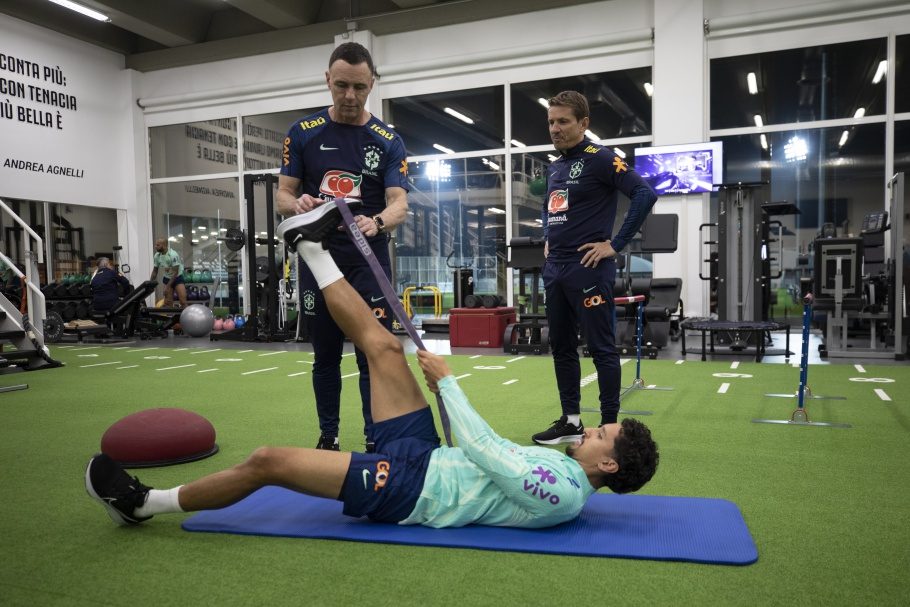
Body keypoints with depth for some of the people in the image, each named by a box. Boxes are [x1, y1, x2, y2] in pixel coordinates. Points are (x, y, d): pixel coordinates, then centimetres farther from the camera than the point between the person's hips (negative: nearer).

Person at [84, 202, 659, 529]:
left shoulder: (563, 492, -19)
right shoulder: (562, 472, 10)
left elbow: (480, 450, -23)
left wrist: (446, 381, -13)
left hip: (407, 489, -8)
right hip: (424, 459, 9)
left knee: (266, 460, -12)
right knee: (383, 345, -1)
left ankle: (145, 503, 10)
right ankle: (314, 246, 15)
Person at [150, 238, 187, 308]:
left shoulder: (173, 255, -24)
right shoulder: (157, 256, -5)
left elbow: (175, 272, -23)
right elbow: (155, 271, 8)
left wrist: (168, 286, -24)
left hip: (178, 278, -6)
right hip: (167, 278, 6)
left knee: (183, 302, -14)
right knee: (168, 303, 3)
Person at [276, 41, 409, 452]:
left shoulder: (388, 141, 0)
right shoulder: (303, 133, 4)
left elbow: (399, 202, -9)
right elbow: (283, 195, 3)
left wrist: (377, 222, -33)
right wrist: (297, 204, -23)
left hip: (369, 262, -1)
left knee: (374, 355, -2)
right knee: (325, 356, 11)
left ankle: (376, 441, 10)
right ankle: (328, 438, 25)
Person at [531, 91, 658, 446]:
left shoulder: (599, 159, -8)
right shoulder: (554, 167, 16)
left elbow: (645, 194, -17)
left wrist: (616, 244, -16)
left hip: (588, 269, -9)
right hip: (554, 270, 9)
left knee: (601, 348, -2)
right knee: (561, 347, 12)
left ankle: (610, 426, 7)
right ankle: (571, 420, 23)